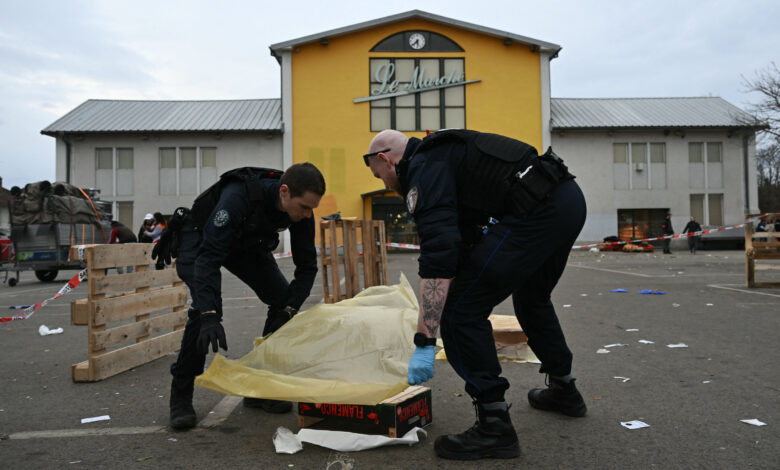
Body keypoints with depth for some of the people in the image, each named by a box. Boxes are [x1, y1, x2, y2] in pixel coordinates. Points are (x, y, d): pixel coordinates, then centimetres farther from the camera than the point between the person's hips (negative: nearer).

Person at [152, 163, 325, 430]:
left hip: (245, 243, 6)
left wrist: (289, 310, -27)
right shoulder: (239, 197, -42)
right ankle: (181, 396, -9)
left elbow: (307, 267, -15)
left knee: (282, 298, -9)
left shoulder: (300, 210, -23)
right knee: (205, 307, -27)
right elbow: (208, 257, -43)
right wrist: (209, 316, -52)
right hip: (199, 238, -5)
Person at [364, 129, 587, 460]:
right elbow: (463, 241, 33)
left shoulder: (422, 169, -5)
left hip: (537, 211, -11)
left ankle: (495, 427, 4)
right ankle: (563, 390, 48)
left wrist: (424, 342, -17)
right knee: (531, 298, 32)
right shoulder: (443, 153, 26)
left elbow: (438, 256, -19)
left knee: (460, 309, -5)